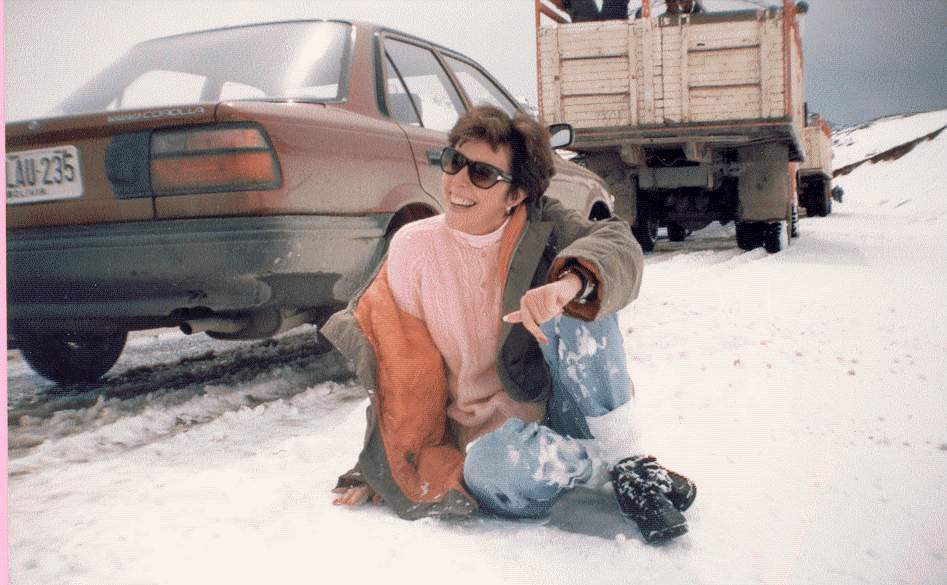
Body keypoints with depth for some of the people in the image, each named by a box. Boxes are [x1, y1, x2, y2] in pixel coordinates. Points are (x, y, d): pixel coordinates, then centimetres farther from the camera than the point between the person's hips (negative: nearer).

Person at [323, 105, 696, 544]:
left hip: (564, 416, 1)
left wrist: (571, 281, -46)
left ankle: (627, 455, -19)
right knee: (494, 461, -38)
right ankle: (627, 471, -13)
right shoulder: (414, 247, -3)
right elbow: (397, 371, 2)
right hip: (490, 438, 0)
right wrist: (378, 471, 5)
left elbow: (620, 247, -24)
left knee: (579, 306, -25)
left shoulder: (541, 227, -3)